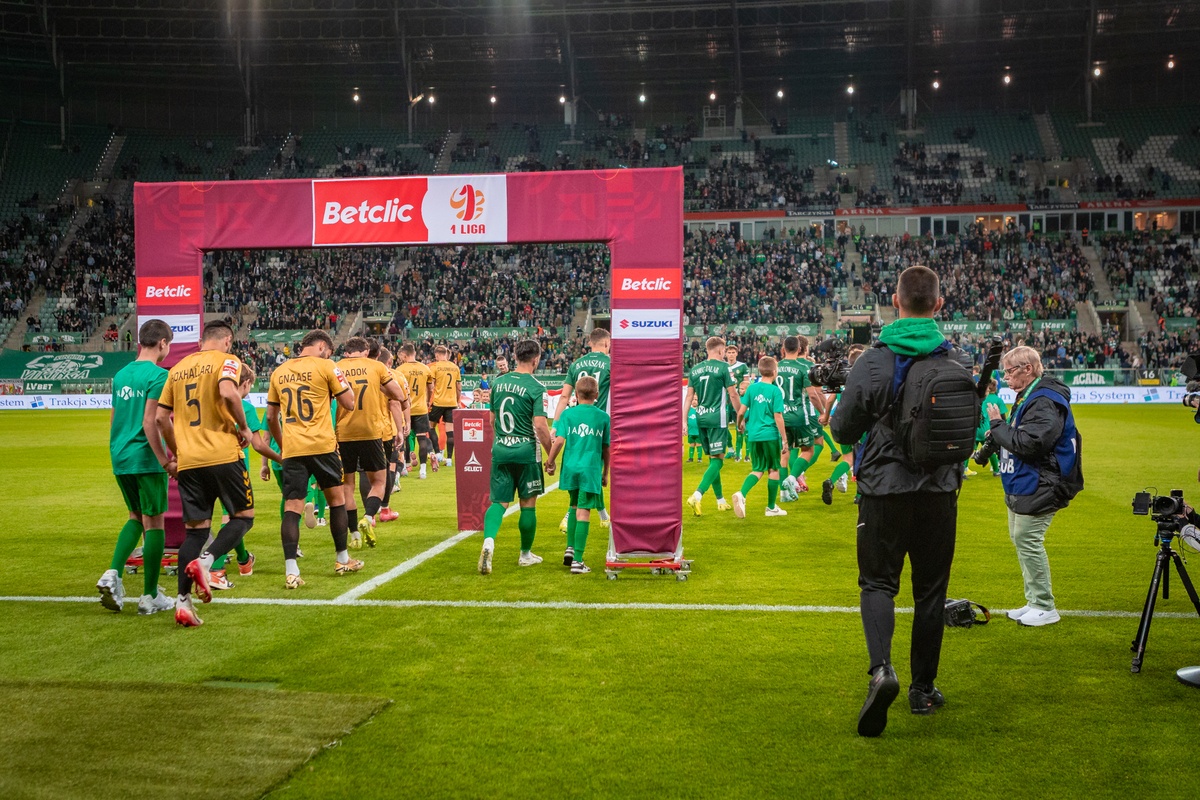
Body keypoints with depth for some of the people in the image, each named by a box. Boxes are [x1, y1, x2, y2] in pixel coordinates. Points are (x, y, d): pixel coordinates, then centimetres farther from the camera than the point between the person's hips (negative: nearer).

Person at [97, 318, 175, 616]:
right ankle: (150, 596, 6)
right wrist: (165, 460, -16)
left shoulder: (121, 374, 12)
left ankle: (113, 574, 2)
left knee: (136, 517, 20)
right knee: (153, 522, 2)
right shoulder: (157, 375, -12)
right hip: (146, 459, -7)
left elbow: (114, 420, 18)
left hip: (120, 458, 7)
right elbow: (149, 422, -19)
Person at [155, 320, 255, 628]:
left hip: (188, 461, 5)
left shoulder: (178, 368, 17)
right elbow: (228, 392, -22)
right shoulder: (227, 360, 0)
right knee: (243, 516, 10)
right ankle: (204, 562, -15)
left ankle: (183, 602, 2)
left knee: (195, 528, 10)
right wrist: (243, 427, -9)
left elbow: (161, 417, 15)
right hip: (223, 455, -5)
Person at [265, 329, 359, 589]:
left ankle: (291, 571, -10)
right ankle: (343, 560, 25)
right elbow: (350, 404, 0)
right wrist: (344, 382, 16)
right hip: (322, 445, -3)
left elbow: (271, 417, 17)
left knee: (291, 507, 0)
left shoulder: (279, 372, 11)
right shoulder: (325, 367, -3)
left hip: (291, 449, 3)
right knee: (337, 499, 15)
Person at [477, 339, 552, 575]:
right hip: (526, 449, -4)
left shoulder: (498, 382, 6)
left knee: (499, 501, 6)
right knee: (528, 503, 10)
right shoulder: (535, 387, -11)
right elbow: (540, 425, -16)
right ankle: (525, 554, 22)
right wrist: (552, 455, -7)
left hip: (500, 449, 4)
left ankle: (488, 541, -21)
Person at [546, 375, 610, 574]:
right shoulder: (603, 416, 3)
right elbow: (607, 448, 7)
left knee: (575, 507, 23)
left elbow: (559, 440, -6)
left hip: (571, 468, 2)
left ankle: (570, 548, 19)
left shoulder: (567, 413, 2)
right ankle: (577, 561, -5)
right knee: (583, 513, -3)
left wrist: (550, 461, 6)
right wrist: (605, 472, 17)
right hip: (591, 470, -2)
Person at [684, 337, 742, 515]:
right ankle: (697, 496, -21)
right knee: (718, 459, -4)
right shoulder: (722, 367, -6)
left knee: (713, 458, 15)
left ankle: (721, 500, 22)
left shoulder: (694, 370, 9)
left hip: (701, 418, 6)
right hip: (717, 418, -6)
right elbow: (733, 395, -5)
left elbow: (689, 396, 9)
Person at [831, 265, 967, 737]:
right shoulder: (958, 363, -3)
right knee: (930, 590, 13)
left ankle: (881, 668, -18)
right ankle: (923, 689, 22)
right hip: (940, 490, 2)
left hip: (884, 489, -2)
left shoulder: (873, 362, -11)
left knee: (877, 582, 6)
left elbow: (842, 431, -4)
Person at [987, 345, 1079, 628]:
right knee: (1020, 539, 15)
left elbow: (1028, 444, -27)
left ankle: (1045, 607, 0)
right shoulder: (1027, 397, 14)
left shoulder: (1045, 403, -20)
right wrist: (998, 433, 5)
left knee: (1027, 541, -9)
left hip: (1038, 486, -11)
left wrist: (997, 424, -16)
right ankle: (1034, 601, 25)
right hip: (1021, 485, 11)